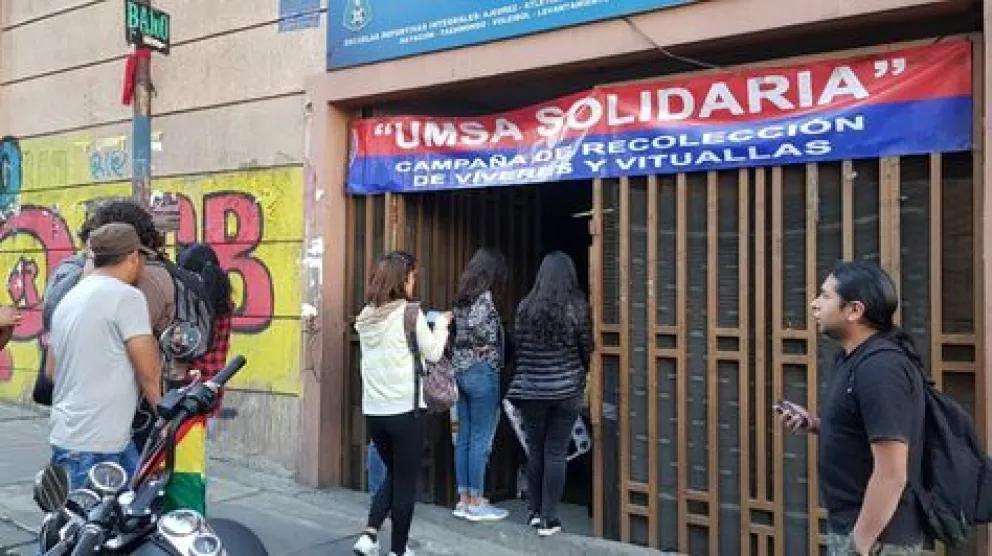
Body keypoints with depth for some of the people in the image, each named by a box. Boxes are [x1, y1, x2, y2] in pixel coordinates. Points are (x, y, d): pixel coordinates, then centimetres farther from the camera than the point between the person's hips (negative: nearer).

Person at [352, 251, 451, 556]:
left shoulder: (366, 315, 6)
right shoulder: (410, 312, -11)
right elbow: (433, 354, -3)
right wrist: (442, 324, 12)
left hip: (373, 411, 6)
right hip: (406, 409, -6)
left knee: (393, 474, 23)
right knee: (406, 480, 8)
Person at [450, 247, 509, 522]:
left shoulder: (463, 296, 12)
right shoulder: (484, 296, -12)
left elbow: (459, 329, 10)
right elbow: (477, 325, -26)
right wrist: (489, 344, -10)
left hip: (461, 369, 8)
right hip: (482, 370, -8)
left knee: (464, 438, 11)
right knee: (481, 440, -1)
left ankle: (464, 500, 18)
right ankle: (476, 504, 5)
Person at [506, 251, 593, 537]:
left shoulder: (525, 307, -4)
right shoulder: (577, 307, -8)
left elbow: (519, 348, 3)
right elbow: (587, 350, 1)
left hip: (531, 389, 1)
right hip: (566, 390, -1)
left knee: (535, 451, 16)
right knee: (556, 454, 5)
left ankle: (535, 511, 27)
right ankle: (548, 519, 9)